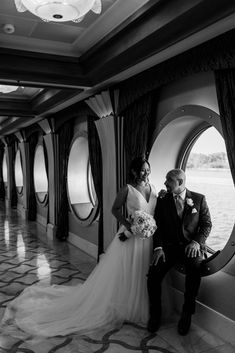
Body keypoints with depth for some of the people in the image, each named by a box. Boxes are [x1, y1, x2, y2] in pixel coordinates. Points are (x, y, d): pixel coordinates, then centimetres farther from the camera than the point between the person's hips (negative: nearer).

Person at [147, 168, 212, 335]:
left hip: (192, 245, -1)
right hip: (169, 245, 2)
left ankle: (187, 314, -12)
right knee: (153, 274, -23)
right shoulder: (162, 200, 7)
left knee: (195, 269, -33)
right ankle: (155, 314, 1)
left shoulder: (199, 199, 4)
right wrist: (158, 248, -10)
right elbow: (158, 226, 5)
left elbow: (207, 224, 4)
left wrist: (196, 242, -13)